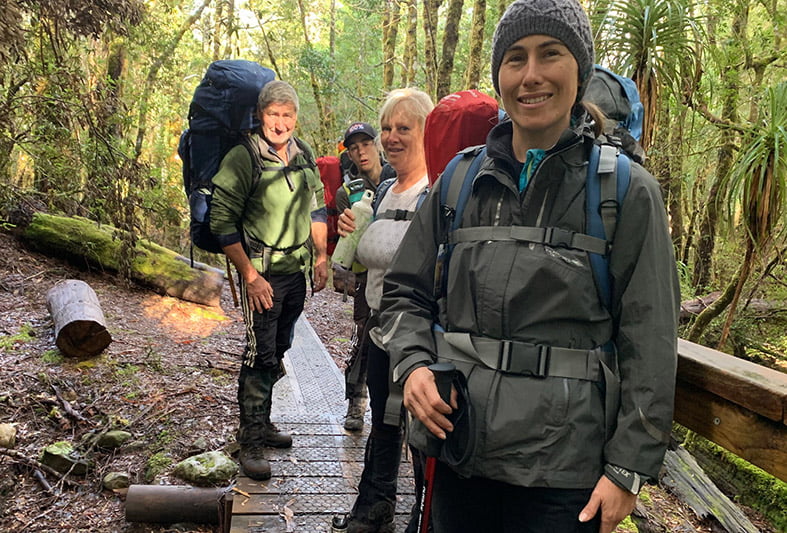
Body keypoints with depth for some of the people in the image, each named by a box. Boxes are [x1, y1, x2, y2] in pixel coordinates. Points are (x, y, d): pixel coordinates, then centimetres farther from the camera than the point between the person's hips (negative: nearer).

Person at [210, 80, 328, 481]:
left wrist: (321, 256, 11)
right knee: (261, 354, -7)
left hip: (297, 271, 6)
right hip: (261, 272, -6)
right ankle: (250, 441, 2)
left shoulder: (304, 155, 6)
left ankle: (262, 422, 30)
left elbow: (317, 208, 18)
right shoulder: (242, 158, -13)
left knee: (279, 350, 15)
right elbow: (222, 222, -14)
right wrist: (249, 274, -17)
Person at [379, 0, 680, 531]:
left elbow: (649, 344, -6)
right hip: (460, 452, 3)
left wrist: (628, 468, -8)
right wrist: (413, 364, -7)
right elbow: (405, 292, 11)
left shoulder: (628, 191, -5)